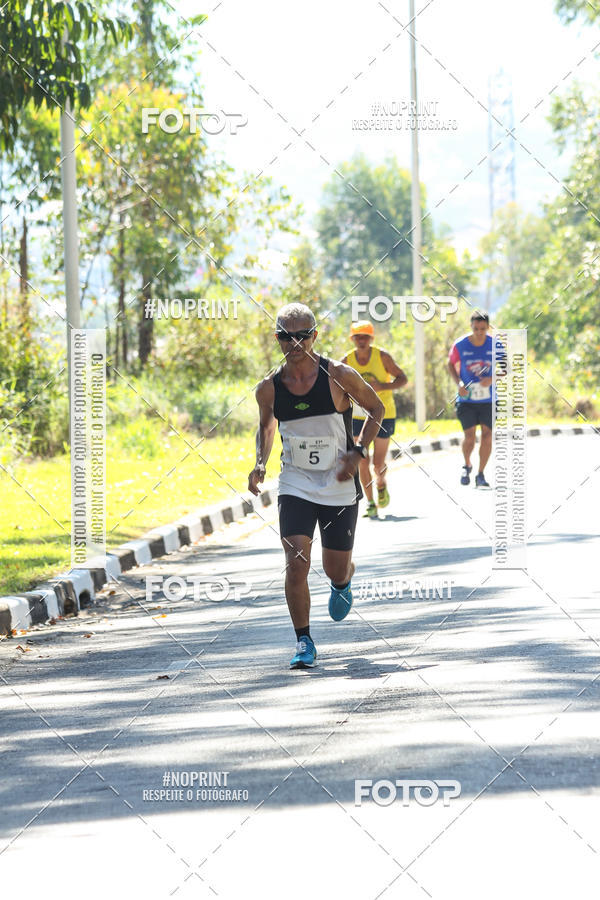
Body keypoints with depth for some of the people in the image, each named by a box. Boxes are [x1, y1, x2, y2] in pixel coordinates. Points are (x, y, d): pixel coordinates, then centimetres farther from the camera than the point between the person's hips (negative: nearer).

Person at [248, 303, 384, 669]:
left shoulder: (338, 376, -12)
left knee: (335, 569, 8)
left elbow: (377, 409, 2)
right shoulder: (269, 388, -5)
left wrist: (357, 452, -11)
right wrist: (261, 464, -1)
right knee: (297, 564, -14)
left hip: (340, 488, -1)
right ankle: (304, 642, 0)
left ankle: (343, 583, 47)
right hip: (295, 486, 1)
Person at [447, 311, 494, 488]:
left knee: (487, 434, -3)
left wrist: (492, 379, -16)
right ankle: (467, 466, 21)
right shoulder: (460, 345, -7)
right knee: (469, 435, -8)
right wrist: (459, 383, -8)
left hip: (489, 399, 1)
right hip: (467, 399, -1)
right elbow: (451, 365, 8)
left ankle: (481, 474, 10)